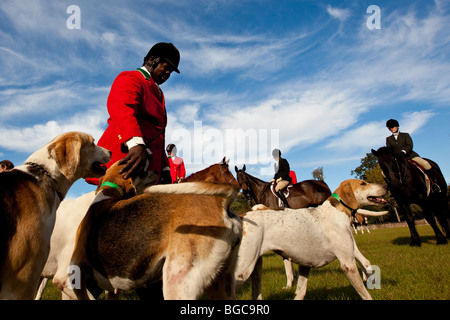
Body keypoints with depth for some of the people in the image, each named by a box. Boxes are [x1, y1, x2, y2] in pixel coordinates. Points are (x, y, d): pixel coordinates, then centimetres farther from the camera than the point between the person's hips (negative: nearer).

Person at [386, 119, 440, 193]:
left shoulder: (405, 135, 11)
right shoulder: (388, 139, 16)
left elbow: (410, 146, -4)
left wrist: (403, 152, -25)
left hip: (409, 155, -2)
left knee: (426, 164, -26)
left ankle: (432, 183, -8)